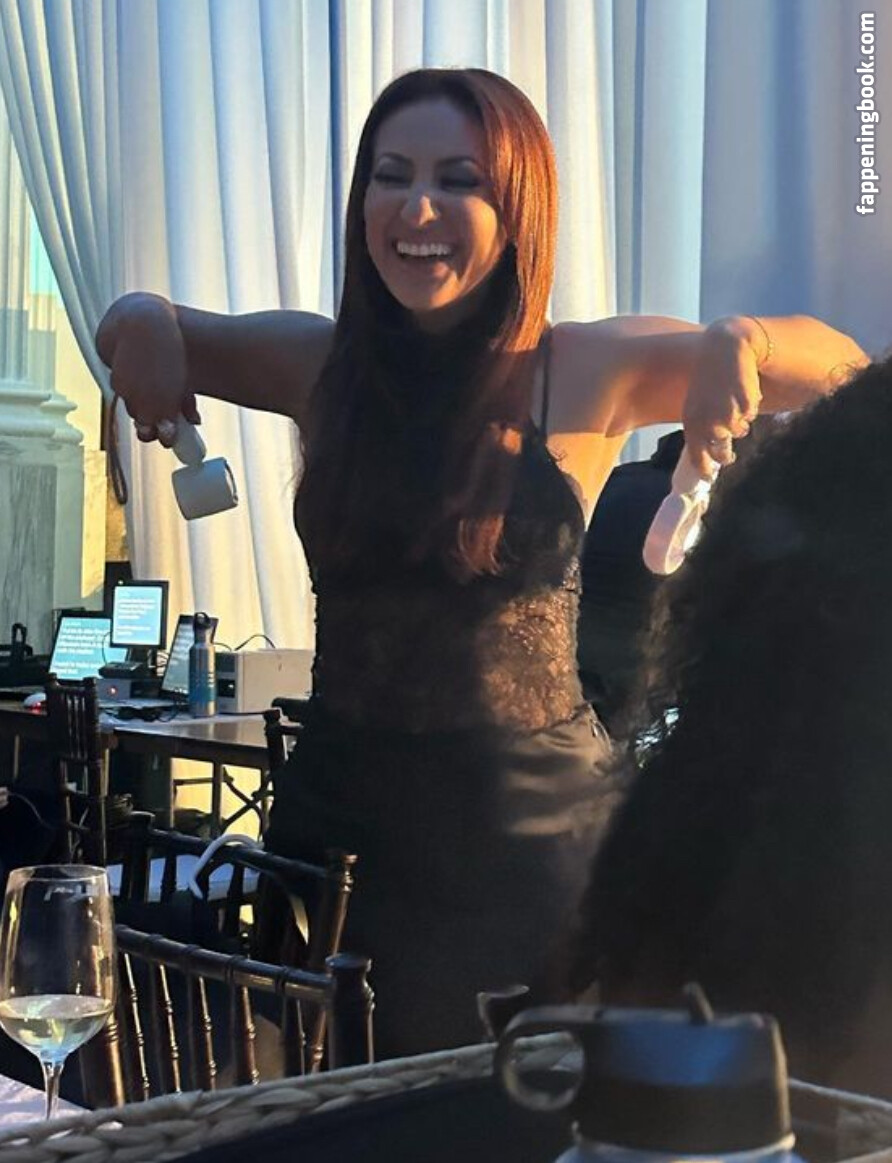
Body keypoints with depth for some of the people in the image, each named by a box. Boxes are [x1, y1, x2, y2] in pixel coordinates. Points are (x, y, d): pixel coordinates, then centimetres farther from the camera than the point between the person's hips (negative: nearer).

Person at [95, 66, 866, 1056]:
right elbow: (144, 333, 18)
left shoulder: (585, 372, -5)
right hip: (340, 816, 2)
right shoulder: (322, 364, 3)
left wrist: (737, 343, -24)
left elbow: (843, 371, -2)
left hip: (531, 831, -2)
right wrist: (144, 321, -6)